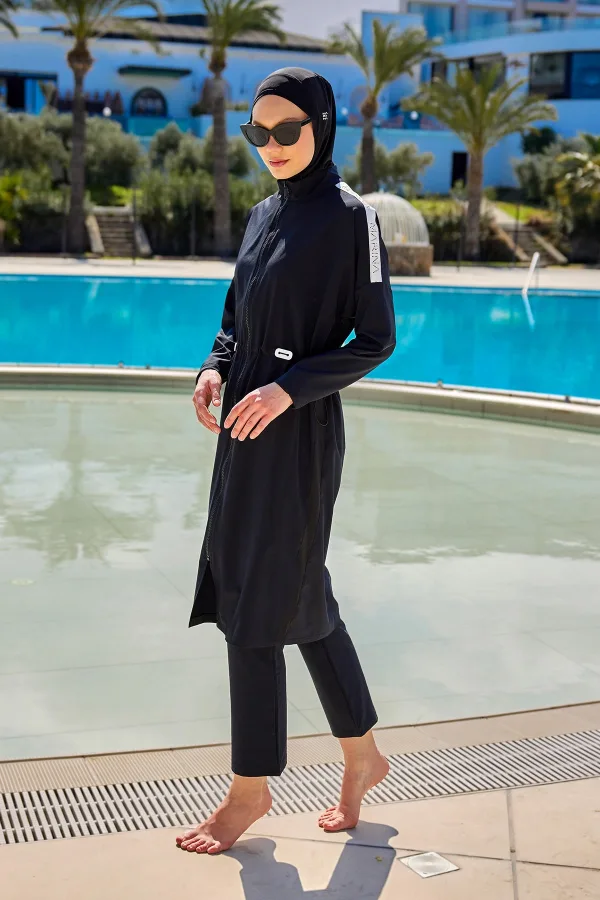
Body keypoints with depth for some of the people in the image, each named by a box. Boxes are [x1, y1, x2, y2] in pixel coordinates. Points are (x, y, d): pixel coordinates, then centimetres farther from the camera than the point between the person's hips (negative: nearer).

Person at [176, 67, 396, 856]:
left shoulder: (351, 217, -9)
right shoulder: (265, 213, 12)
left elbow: (377, 340, -11)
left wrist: (289, 388, -20)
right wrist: (215, 370, -1)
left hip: (299, 435, -8)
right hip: (246, 429, 8)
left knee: (254, 605, -2)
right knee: (301, 597, 15)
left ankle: (252, 787, 15)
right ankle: (363, 755, 31)